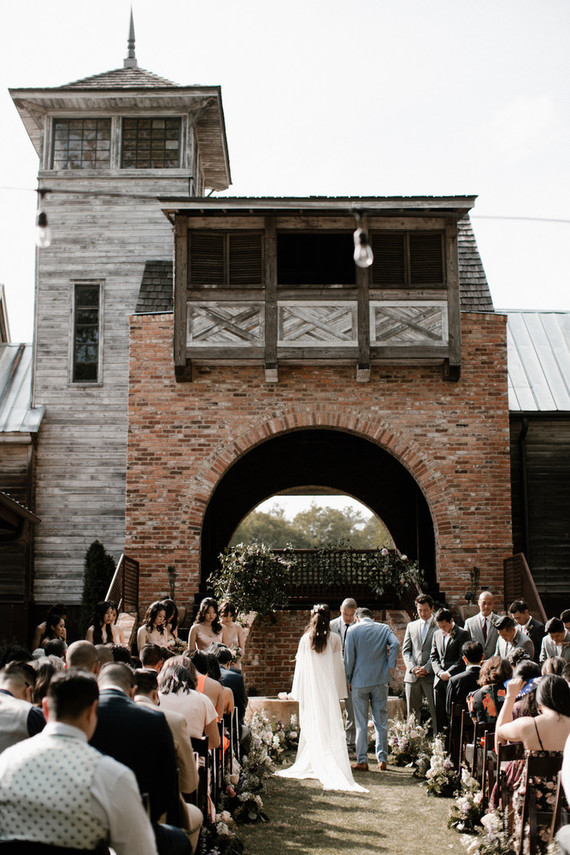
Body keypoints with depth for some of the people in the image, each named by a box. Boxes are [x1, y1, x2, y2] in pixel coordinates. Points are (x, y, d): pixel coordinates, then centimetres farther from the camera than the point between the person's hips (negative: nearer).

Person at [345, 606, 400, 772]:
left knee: (361, 723, 3)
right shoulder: (384, 628, 7)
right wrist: (390, 665, -6)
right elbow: (395, 644, -11)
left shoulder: (353, 629, 1)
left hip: (360, 680, -2)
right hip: (380, 680, 2)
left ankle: (362, 761, 3)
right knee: (381, 721, 7)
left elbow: (349, 656, -3)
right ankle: (382, 760, 6)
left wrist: (348, 679, 6)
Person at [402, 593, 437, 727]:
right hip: (412, 676, 4)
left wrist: (427, 668, -11)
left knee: (435, 711, -5)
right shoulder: (411, 626, 17)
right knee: (412, 713, 6)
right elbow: (405, 650, 12)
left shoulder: (439, 626, 2)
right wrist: (413, 668, -3)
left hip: (431, 675, -4)